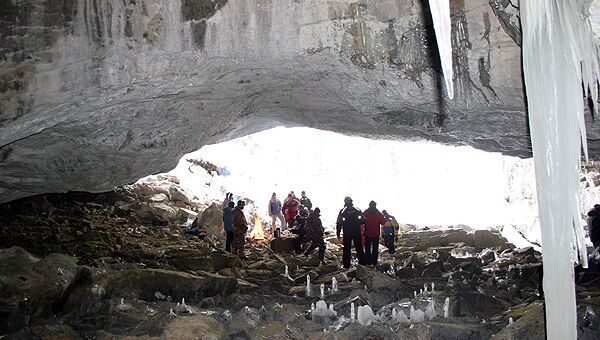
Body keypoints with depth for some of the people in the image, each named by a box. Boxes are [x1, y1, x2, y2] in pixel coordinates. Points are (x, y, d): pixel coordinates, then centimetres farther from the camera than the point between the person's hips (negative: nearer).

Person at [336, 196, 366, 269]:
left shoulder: (342, 211, -4)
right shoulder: (357, 210, 0)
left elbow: (339, 223, -4)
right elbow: (363, 221, 0)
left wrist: (338, 233, 2)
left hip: (347, 233, -1)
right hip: (357, 233, 1)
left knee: (347, 249, 6)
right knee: (359, 248, 10)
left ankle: (346, 266, 7)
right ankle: (362, 263, 12)